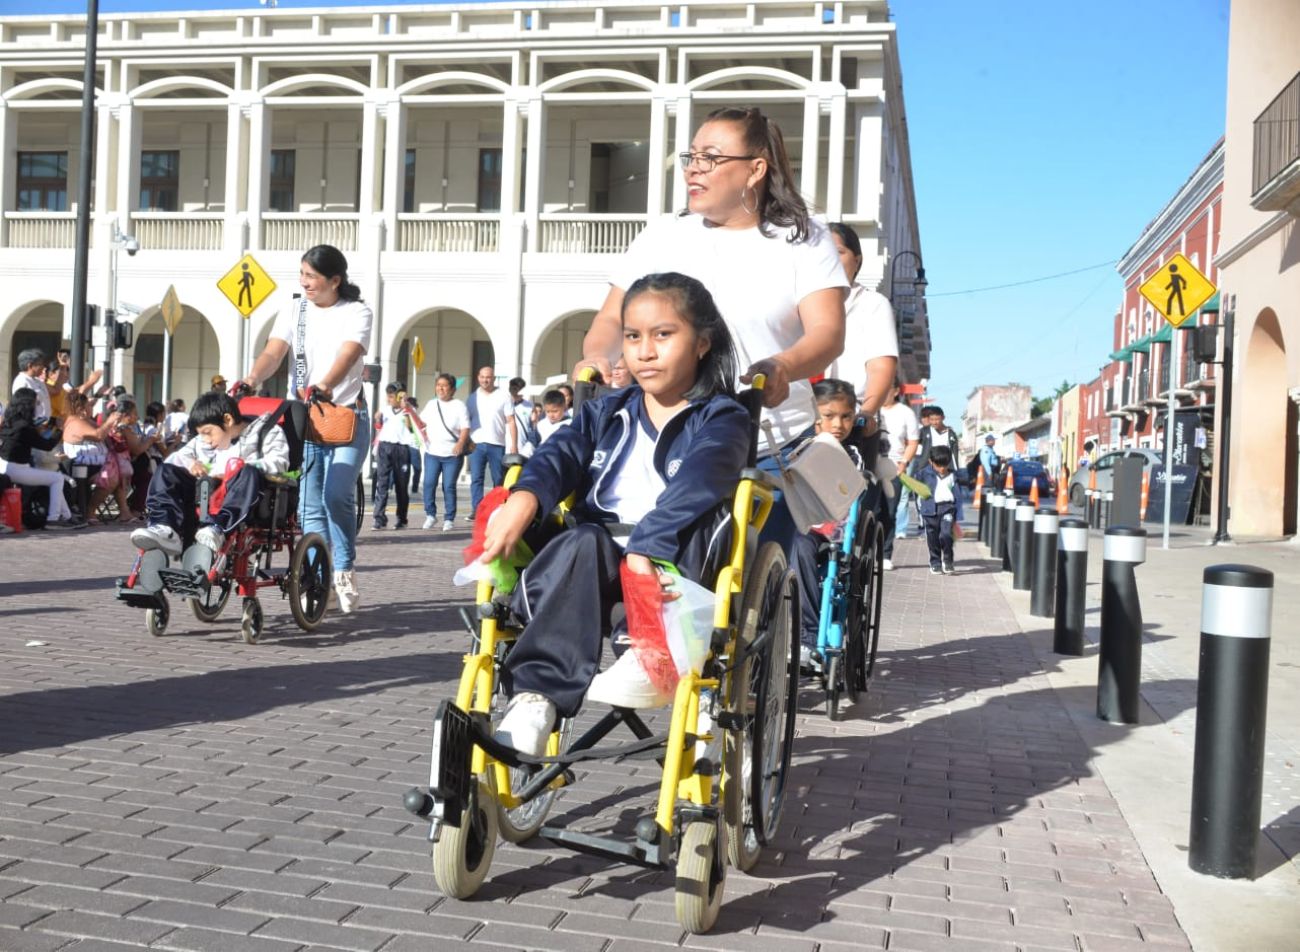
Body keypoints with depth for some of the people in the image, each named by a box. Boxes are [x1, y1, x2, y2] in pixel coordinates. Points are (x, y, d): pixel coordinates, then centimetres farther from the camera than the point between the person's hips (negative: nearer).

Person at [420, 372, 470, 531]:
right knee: (429, 484, -4)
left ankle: (449, 519, 6)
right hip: (432, 452, 3)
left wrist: (461, 443, -23)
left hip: (453, 454, -3)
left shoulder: (459, 406, 1)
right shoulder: (431, 404, 14)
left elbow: (465, 428, -6)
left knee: (449, 486, -2)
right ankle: (430, 515, 11)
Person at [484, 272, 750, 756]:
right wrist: (523, 500, -22)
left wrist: (644, 551, -34)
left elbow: (697, 484, -16)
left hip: (679, 559, -3)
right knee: (581, 545, -31)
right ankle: (535, 696, -42)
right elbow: (561, 453, 1)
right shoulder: (607, 412, 21)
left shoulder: (721, 419, 4)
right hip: (601, 548, 3)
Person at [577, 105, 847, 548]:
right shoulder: (661, 238, 11)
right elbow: (613, 319, 8)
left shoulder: (804, 240, 4)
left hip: (773, 451, -1)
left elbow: (828, 332, -8)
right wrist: (596, 357, -16)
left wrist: (783, 368, -30)